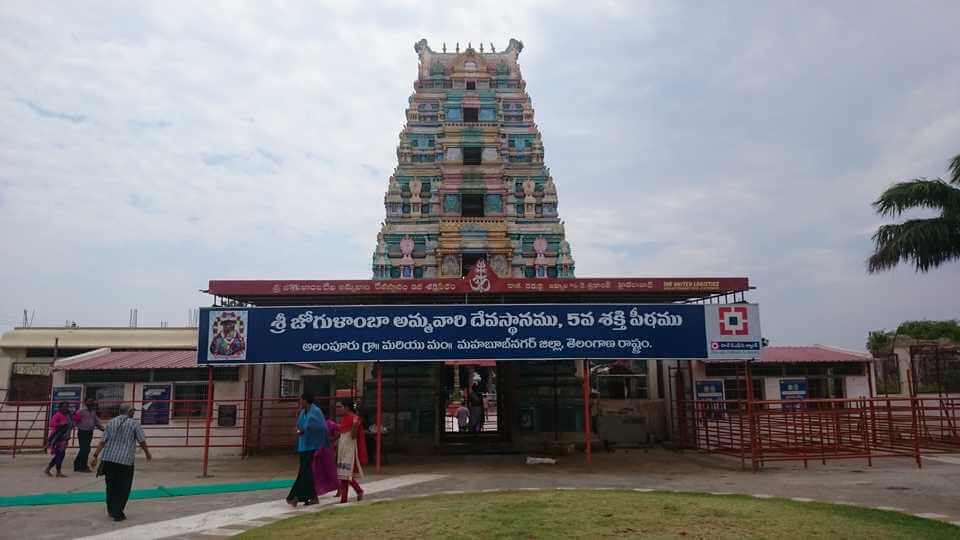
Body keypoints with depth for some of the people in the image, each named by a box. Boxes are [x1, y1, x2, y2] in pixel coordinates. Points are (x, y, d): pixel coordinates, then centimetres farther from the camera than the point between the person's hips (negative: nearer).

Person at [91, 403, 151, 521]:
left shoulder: (111, 422, 10)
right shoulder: (134, 423, -3)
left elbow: (102, 441, 4)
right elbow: (142, 441, -1)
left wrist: (95, 456, 6)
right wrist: (147, 453, 14)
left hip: (109, 459, 5)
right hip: (125, 461, -5)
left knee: (111, 486, 17)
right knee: (123, 488, 5)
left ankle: (111, 510, 27)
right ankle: (118, 514, 6)